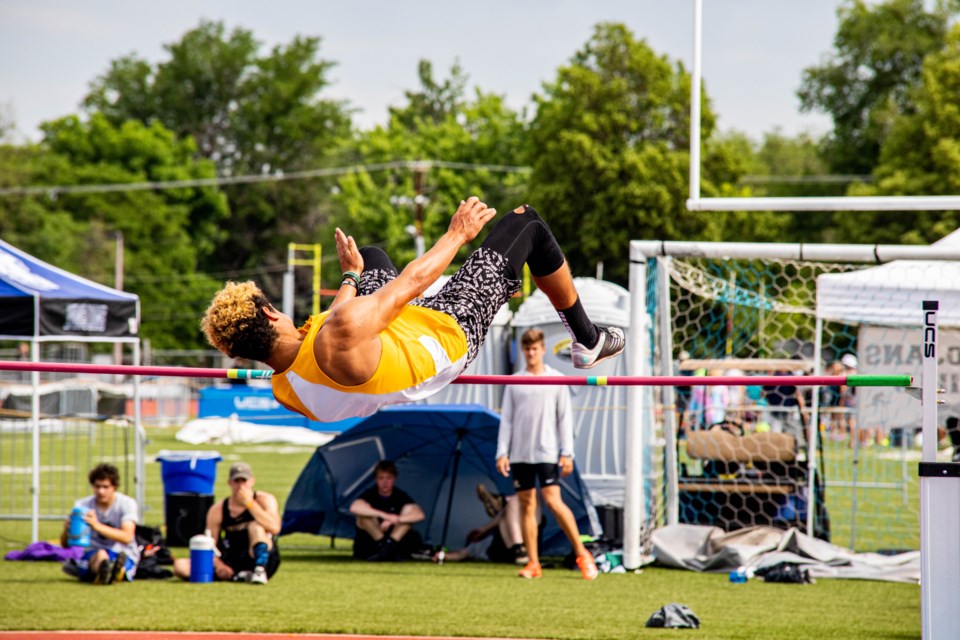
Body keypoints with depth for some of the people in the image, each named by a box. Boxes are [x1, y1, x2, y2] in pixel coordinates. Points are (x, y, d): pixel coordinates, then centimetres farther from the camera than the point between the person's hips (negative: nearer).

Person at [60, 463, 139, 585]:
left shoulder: (127, 504, -4)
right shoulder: (82, 505, 2)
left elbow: (127, 537, -20)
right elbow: (64, 544, -1)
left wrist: (98, 526, -34)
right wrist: (67, 532, -26)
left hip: (124, 555, 0)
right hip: (92, 555, 0)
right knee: (100, 555, -37)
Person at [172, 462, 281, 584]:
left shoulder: (264, 500, -3)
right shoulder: (218, 510, 4)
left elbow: (274, 528, -22)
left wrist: (249, 503, -21)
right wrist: (218, 564, -21)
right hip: (232, 564, 3)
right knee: (180, 566, -18)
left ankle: (260, 572, -33)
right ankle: (236, 576, -28)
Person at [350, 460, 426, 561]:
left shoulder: (400, 496, -6)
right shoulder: (370, 494, -12)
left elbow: (419, 515, -22)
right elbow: (354, 507, -35)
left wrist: (395, 520, -36)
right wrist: (384, 515, -42)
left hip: (396, 539, 2)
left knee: (409, 508, -18)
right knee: (364, 513, -26)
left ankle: (389, 546, -29)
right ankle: (383, 545, -24)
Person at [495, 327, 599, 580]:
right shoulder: (514, 382, 10)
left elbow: (565, 418, 4)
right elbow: (506, 419, 10)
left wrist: (567, 453, -3)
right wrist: (502, 452, 1)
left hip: (547, 452, -3)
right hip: (520, 453, 3)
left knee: (553, 501, -13)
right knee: (526, 505, 2)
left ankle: (582, 554, -3)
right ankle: (533, 564, 5)